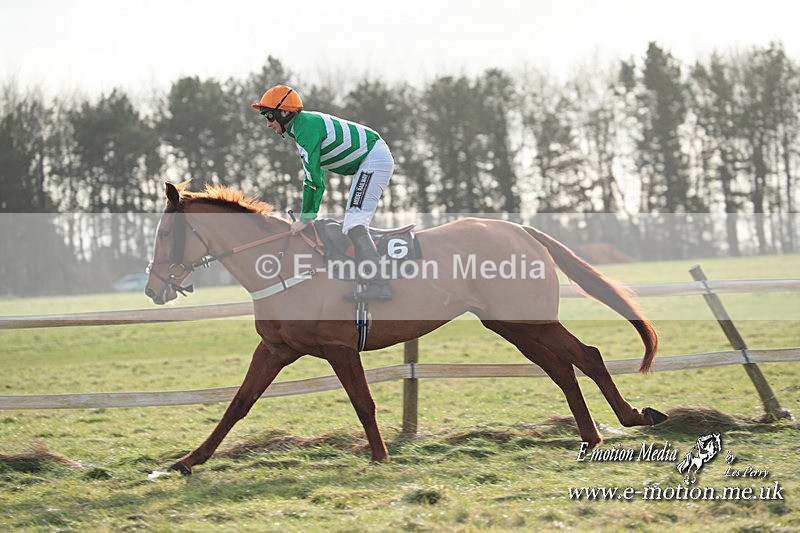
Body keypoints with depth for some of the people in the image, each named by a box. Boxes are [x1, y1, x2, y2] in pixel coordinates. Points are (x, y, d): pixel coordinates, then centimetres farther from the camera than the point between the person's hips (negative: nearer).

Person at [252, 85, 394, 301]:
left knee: (354, 222, -19)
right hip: (371, 163, 11)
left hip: (374, 159, -11)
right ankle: (374, 284, 11)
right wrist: (309, 216, 18)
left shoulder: (307, 127, -17)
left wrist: (305, 219, -12)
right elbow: (316, 177, 21)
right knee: (353, 226, 12)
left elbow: (312, 178, -19)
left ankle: (378, 285, -29)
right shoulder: (306, 123, 15)